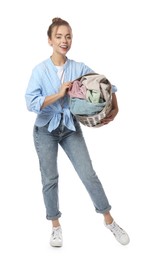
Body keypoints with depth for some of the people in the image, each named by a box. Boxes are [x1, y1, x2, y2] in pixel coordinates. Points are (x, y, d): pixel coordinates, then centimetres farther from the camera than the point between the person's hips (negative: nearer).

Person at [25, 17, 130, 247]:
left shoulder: (80, 68, -5)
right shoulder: (40, 70, -11)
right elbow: (31, 103, -19)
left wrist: (115, 109, -17)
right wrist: (59, 94, -27)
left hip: (71, 127, 2)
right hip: (46, 129, -1)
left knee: (88, 174, 1)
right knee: (50, 179, 7)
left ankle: (109, 220, 17)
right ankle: (56, 225, 26)